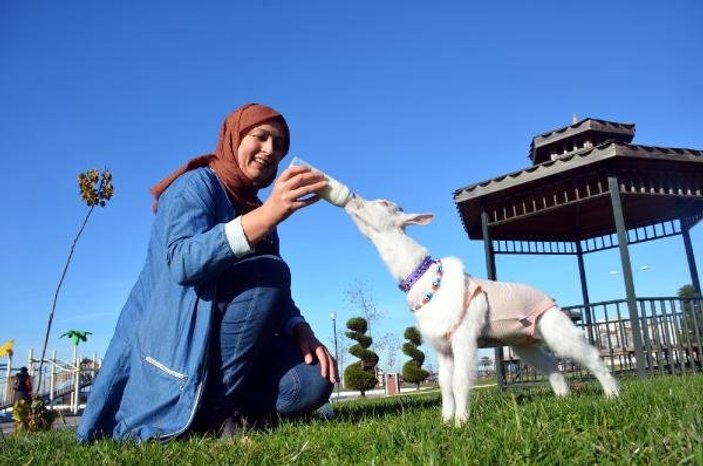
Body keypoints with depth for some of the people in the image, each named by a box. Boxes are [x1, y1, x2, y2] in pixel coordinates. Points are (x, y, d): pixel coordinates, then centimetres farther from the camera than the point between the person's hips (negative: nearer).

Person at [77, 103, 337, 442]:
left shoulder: (255, 210, 15)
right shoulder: (197, 184, -7)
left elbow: (273, 293, 8)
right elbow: (182, 263, -28)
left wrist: (301, 331, -13)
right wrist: (268, 214, -39)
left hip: (216, 342, 7)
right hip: (167, 338, -6)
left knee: (312, 382, -15)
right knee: (269, 271, -27)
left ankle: (209, 408, 5)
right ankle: (214, 411, -21)